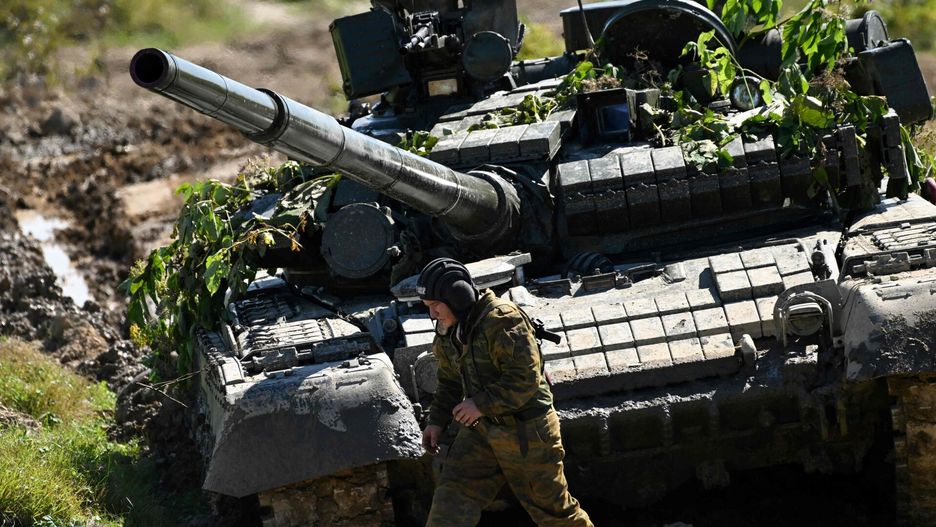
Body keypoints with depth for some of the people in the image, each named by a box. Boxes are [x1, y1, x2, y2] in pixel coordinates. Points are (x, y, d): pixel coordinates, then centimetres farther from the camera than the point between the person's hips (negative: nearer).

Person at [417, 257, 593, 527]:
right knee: (452, 496, -6)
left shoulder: (503, 321, -23)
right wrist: (437, 421, 9)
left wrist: (482, 404, -25)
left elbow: (525, 378, -27)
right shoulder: (448, 331, 5)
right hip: (481, 429, 7)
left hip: (525, 431, -7)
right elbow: (450, 381, 19)